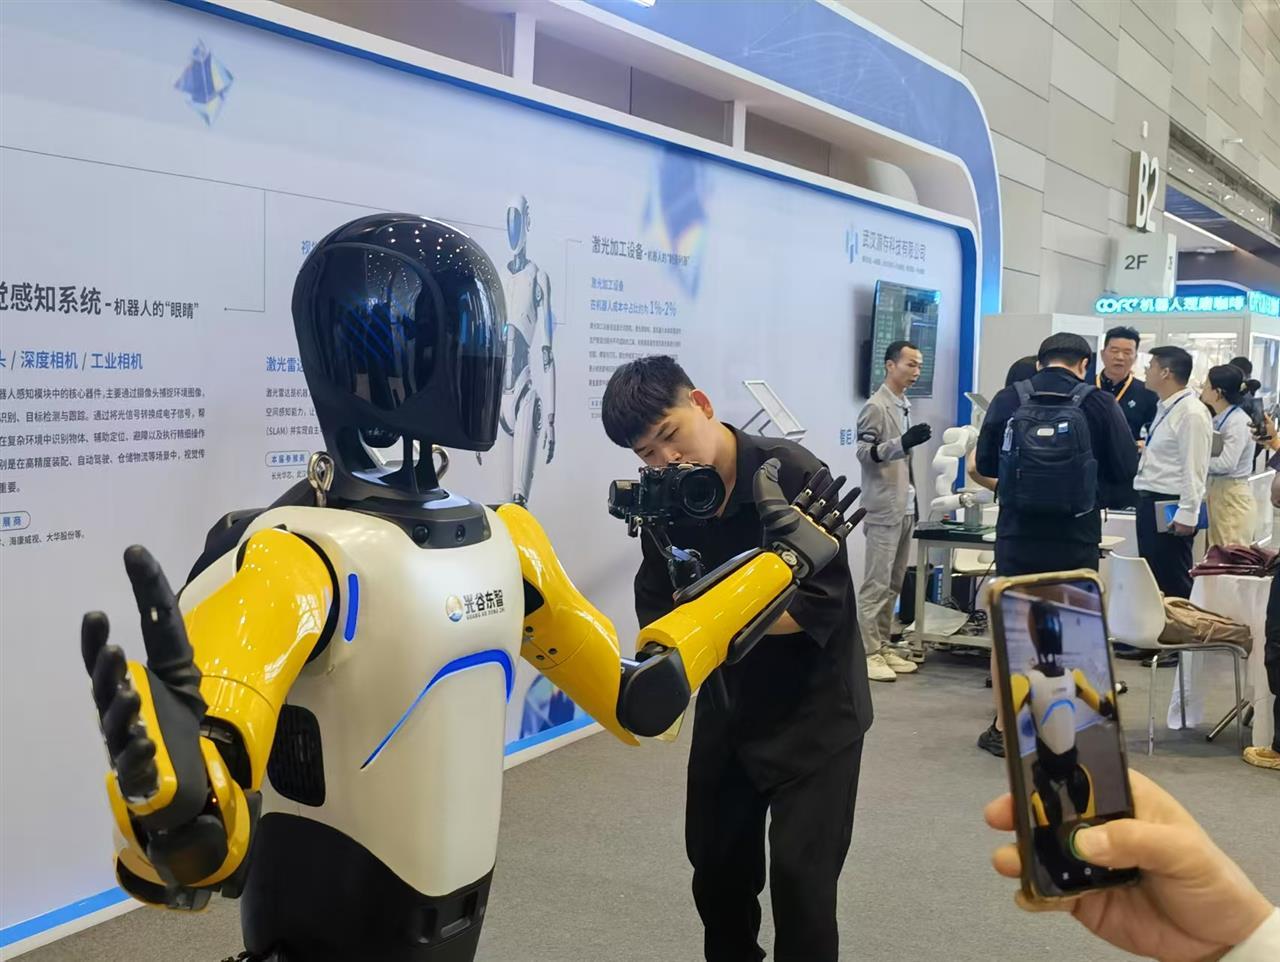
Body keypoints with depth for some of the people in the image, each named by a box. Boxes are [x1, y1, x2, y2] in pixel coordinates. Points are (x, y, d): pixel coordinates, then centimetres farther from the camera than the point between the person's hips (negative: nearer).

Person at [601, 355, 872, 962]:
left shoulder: (792, 474, -21)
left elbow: (820, 604, -24)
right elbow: (659, 610, -6)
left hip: (814, 710, -5)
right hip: (726, 708, 6)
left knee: (800, 877, -5)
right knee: (717, 870, 16)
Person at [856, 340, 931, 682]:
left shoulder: (905, 406, 15)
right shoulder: (876, 407, -9)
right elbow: (864, 452, -16)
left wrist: (914, 503, 19)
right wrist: (903, 443, -30)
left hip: (905, 508, 8)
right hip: (884, 509, -8)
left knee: (894, 584, 10)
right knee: (877, 584, -6)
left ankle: (883, 647, 16)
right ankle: (869, 653, -3)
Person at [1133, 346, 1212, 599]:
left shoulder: (1192, 413, -16)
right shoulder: (1165, 408, 13)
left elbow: (1194, 469, -20)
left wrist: (1187, 515, -22)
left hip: (1169, 510, -10)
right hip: (1150, 503, 10)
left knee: (1172, 585, -2)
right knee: (1152, 580, 16)